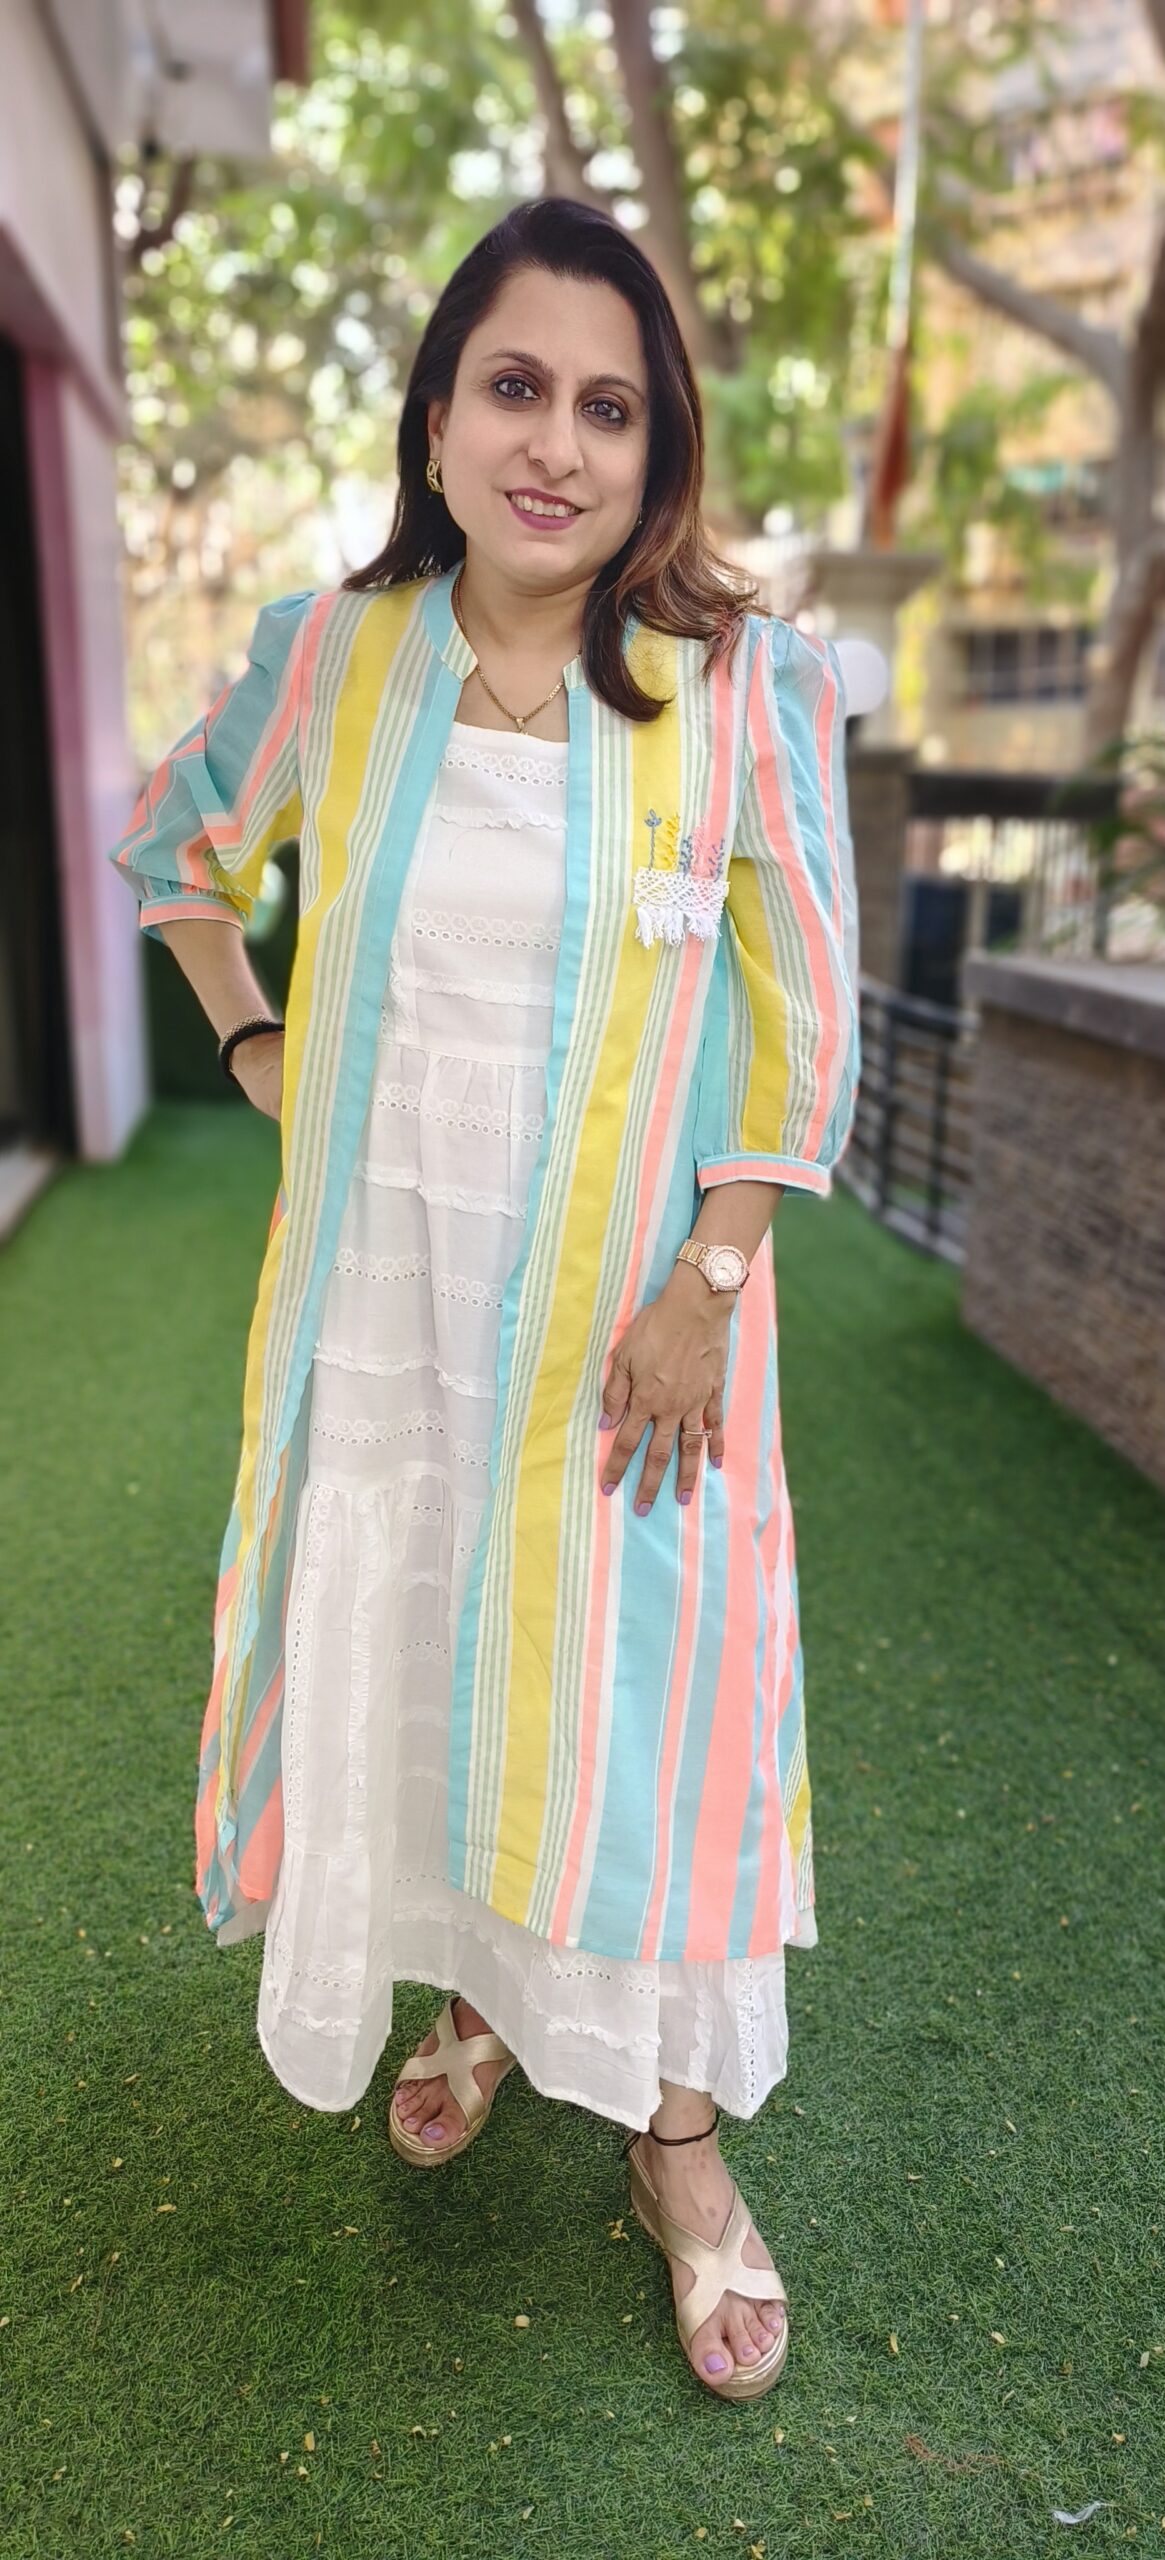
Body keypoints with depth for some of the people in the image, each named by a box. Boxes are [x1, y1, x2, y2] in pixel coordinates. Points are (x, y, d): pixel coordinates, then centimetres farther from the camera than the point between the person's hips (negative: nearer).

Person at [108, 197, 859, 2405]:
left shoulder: (748, 683, -9)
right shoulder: (333, 650, -1)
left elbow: (801, 1025, -7)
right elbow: (168, 851, 17)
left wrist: (707, 1286, -11)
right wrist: (260, 1054, 6)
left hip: (630, 1301, -2)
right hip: (383, 1294, 3)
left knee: (637, 1694, 7)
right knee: (399, 1662, 16)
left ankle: (678, 2131, 31)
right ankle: (472, 1996, 45)